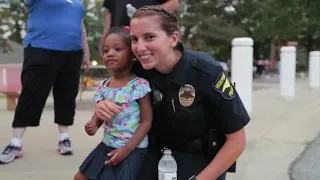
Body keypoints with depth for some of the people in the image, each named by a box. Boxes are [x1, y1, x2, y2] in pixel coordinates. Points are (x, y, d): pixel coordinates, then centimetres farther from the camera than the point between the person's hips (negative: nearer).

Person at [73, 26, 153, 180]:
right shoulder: (104, 86, 3)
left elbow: (146, 121, -15)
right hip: (107, 146, 7)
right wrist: (93, 125, -9)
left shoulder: (139, 85, -16)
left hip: (132, 149, -7)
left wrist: (127, 148, -18)